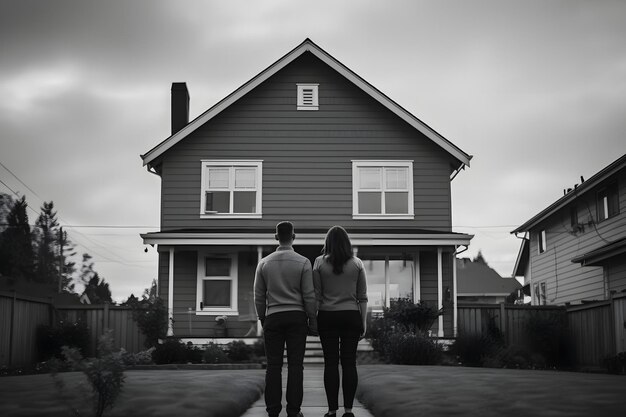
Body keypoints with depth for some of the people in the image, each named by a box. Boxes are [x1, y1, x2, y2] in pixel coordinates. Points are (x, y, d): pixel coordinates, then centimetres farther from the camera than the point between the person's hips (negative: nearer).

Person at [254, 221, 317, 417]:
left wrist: (262, 320, 17)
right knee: (295, 364, 0)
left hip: (273, 317, 2)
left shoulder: (264, 263, 5)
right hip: (297, 316, -1)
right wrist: (313, 321, 4)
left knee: (273, 365, 3)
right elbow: (309, 296, -3)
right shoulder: (303, 262, -2)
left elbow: (259, 296, 7)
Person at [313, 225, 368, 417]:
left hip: (327, 316, -1)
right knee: (349, 362, 3)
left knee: (331, 363, 2)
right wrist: (363, 322, 9)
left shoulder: (319, 263, 0)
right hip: (351, 316, 1)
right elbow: (362, 297, 4)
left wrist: (312, 319, 7)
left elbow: (316, 296, 0)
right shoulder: (357, 264, 3)